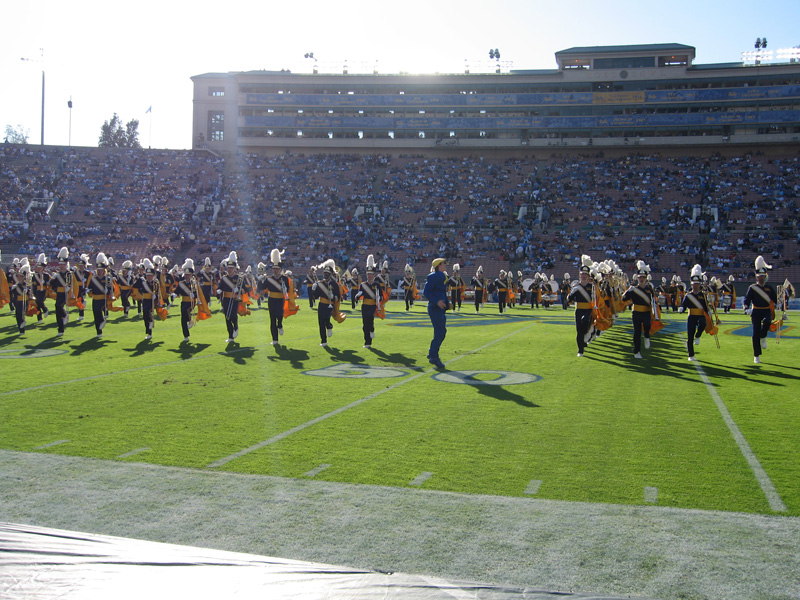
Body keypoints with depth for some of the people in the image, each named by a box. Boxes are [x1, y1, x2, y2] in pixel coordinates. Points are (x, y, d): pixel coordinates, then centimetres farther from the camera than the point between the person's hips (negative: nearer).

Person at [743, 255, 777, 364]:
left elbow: (775, 299, 16)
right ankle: (757, 356, 5)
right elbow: (747, 299, -5)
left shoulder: (769, 288, 8)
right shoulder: (752, 288, 1)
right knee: (756, 334, -4)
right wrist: (746, 308, -23)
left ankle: (763, 338, -5)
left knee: (766, 321, -34)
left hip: (767, 311, 1)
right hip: (756, 312, -1)